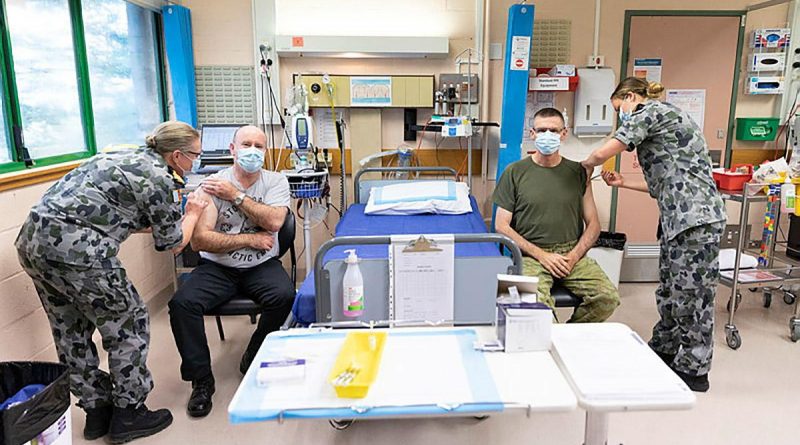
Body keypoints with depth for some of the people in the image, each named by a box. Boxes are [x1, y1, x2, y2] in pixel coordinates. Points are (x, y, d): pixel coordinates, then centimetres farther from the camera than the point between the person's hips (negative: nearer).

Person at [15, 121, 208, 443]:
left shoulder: (126, 157, 18)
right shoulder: (159, 177, -7)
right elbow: (172, 243, 3)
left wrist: (170, 213, 31)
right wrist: (192, 214, 19)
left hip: (32, 239, 10)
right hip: (75, 249, -10)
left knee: (71, 330, 18)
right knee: (128, 324, 7)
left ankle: (97, 411, 33)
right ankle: (128, 415, 19)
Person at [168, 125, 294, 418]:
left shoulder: (275, 181, 2)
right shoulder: (211, 185, -4)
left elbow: (274, 221, -18)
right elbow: (199, 240, -14)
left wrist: (235, 195, -15)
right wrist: (249, 240, -12)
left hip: (261, 265, 1)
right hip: (217, 267, 0)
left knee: (284, 296, -29)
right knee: (181, 304, -25)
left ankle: (253, 362, 0)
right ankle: (201, 380, -3)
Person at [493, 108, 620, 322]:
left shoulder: (577, 172, 13)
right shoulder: (515, 172, 5)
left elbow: (593, 224, 13)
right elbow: (501, 226, 1)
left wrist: (574, 255, -6)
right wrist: (541, 255, -8)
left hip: (572, 253, 3)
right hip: (531, 254, -3)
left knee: (609, 298, -20)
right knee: (535, 303, -33)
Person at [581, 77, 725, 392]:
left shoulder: (649, 112, -5)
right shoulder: (664, 116, 24)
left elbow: (602, 153, -12)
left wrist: (585, 165, 10)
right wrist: (623, 183, 22)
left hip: (695, 218, -10)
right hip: (678, 218, 10)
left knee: (691, 295, -1)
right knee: (669, 291, 17)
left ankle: (694, 370, 11)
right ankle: (663, 351, 31)